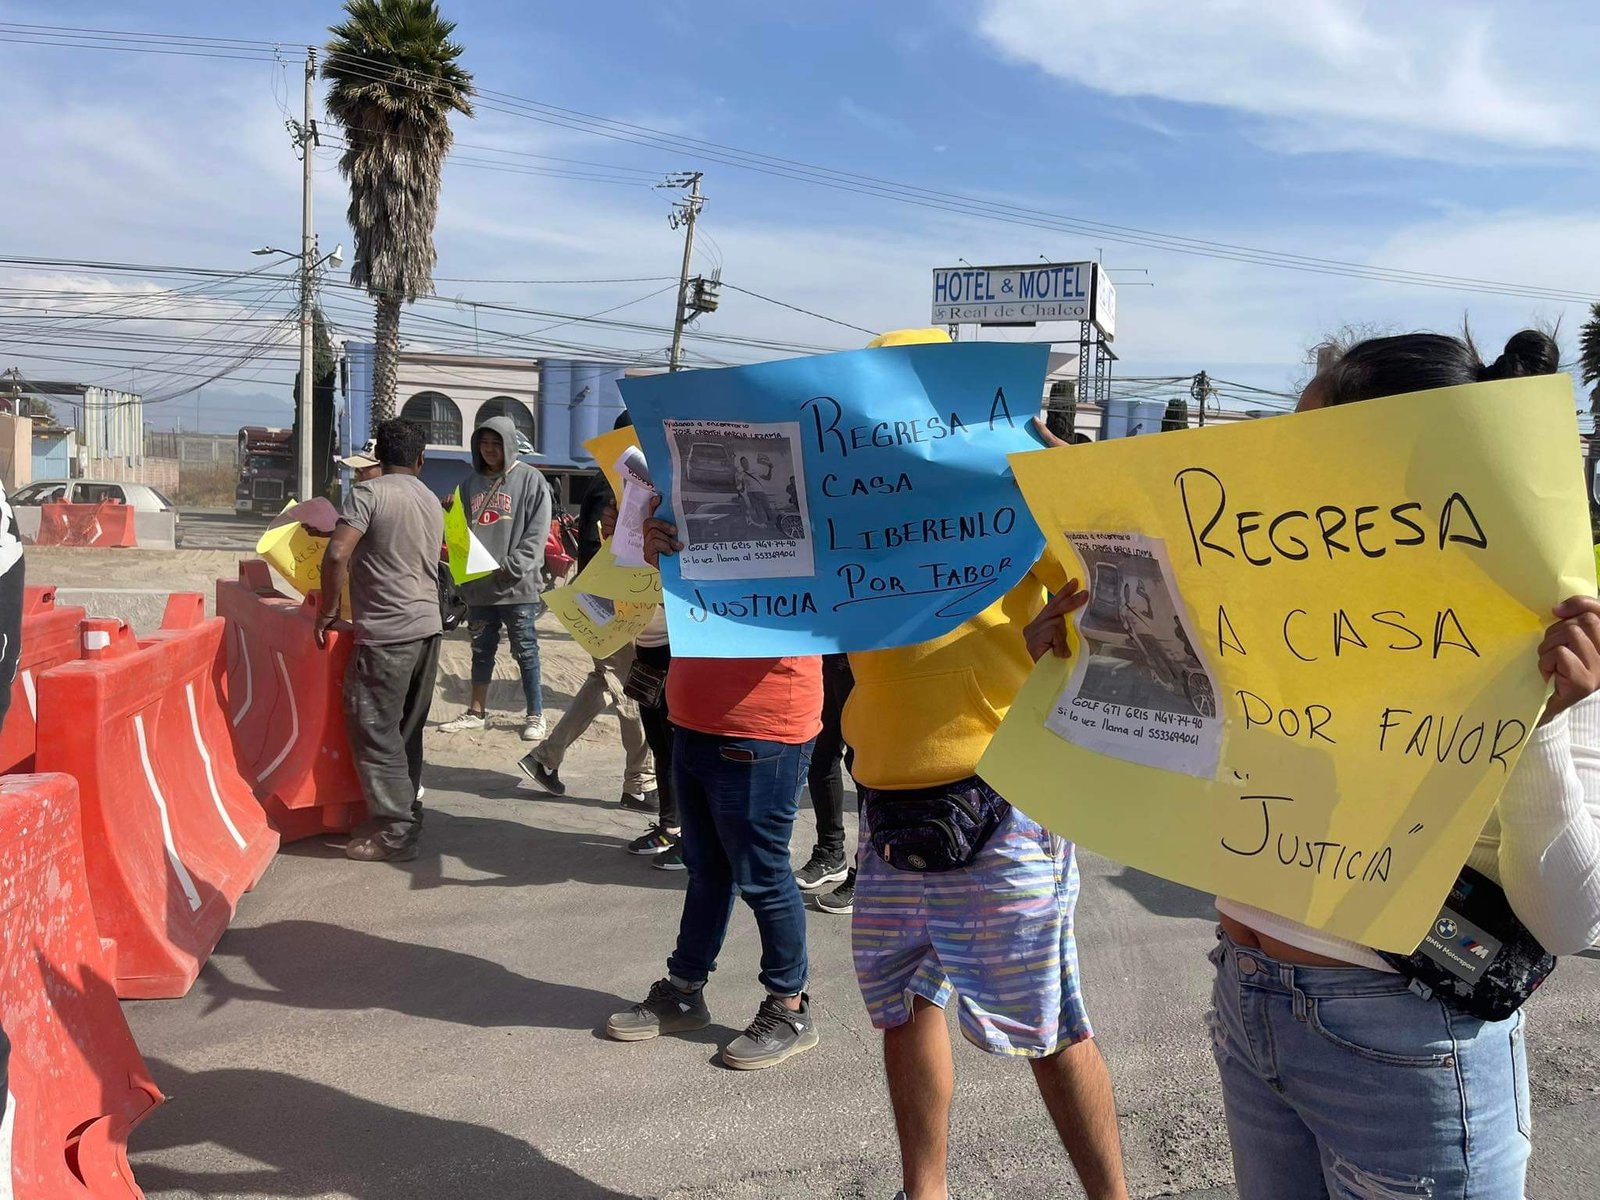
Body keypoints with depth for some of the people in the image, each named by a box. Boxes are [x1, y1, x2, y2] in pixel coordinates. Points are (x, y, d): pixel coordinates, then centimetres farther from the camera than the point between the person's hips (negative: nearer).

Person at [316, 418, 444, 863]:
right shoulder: (432, 501, 15)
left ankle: (395, 832, 2)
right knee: (407, 730, 16)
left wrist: (327, 611, -6)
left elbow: (337, 555, -18)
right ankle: (404, 815, 23)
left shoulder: (369, 492, -8)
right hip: (428, 627, 8)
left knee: (374, 731, 0)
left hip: (386, 633, -7)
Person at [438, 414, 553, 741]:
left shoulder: (530, 479, -3)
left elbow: (537, 533, -8)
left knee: (525, 651, 2)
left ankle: (535, 715, 11)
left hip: (517, 586, -5)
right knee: (482, 649, 14)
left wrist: (511, 568, -15)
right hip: (478, 583, 5)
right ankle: (476, 712, 25)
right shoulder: (470, 483, 13)